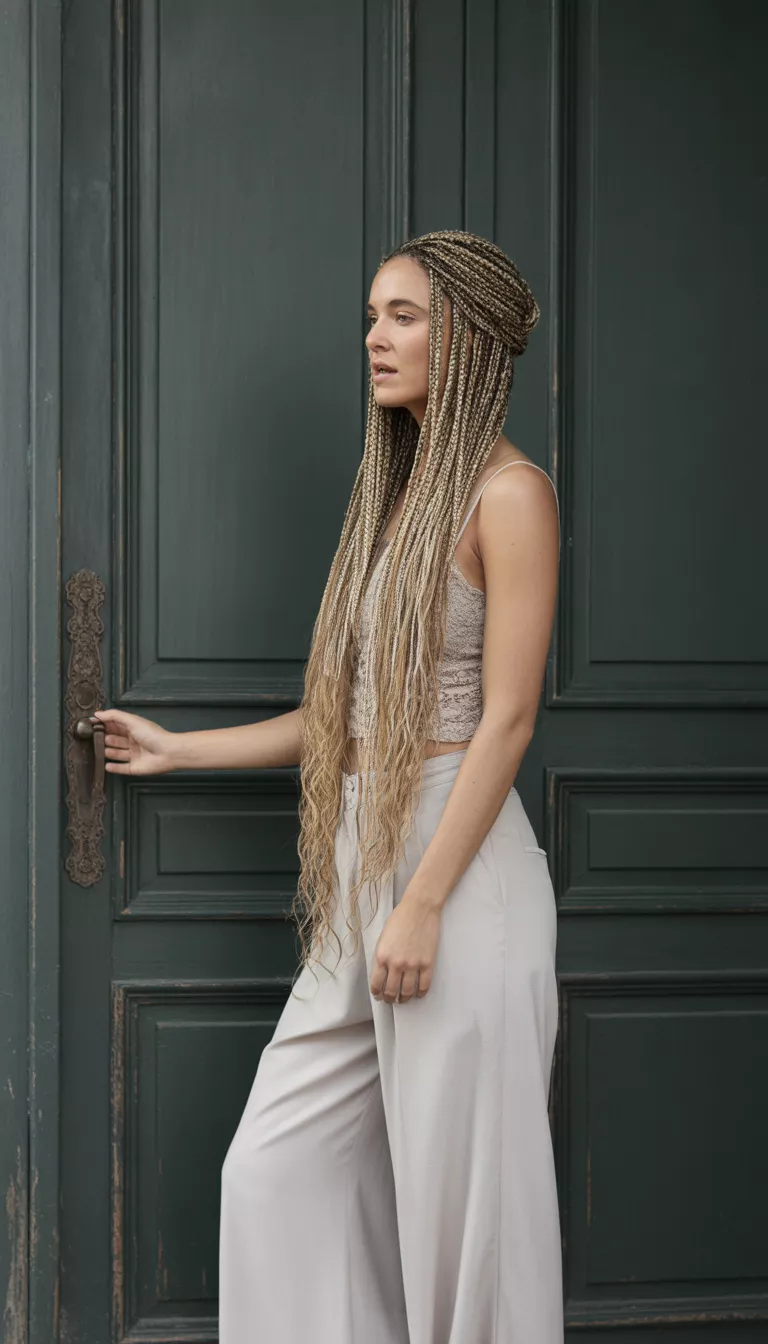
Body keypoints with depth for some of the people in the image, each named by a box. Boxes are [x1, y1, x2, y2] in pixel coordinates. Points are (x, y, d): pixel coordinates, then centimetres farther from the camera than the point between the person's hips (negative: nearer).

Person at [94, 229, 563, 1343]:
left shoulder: (509, 492, -6)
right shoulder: (399, 495, 18)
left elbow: (507, 718, -13)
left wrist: (424, 905, -18)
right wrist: (177, 749, 24)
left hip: (459, 863, -8)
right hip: (362, 865, 8)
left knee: (459, 1196, -1)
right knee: (274, 1172, 7)